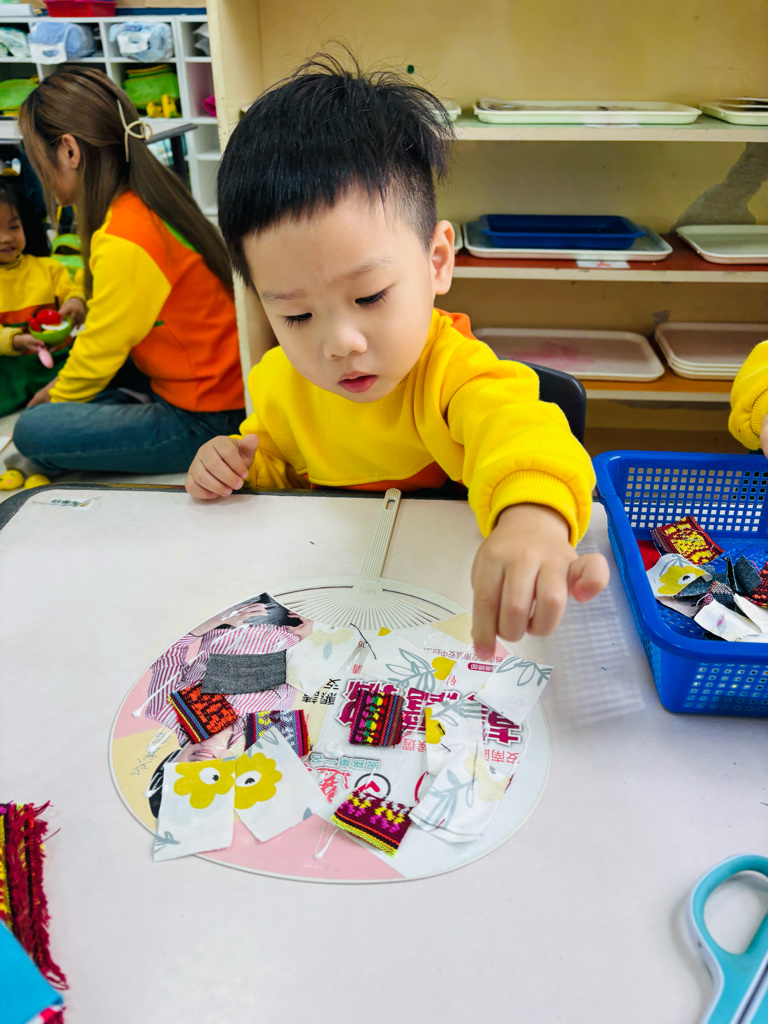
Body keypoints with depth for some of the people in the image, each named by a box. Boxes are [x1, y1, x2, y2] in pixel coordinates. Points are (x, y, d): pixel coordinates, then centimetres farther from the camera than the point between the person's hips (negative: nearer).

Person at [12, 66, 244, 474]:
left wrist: (55, 398, 8)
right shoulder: (148, 204, 5)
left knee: (34, 431, -13)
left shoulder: (124, 241, -24)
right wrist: (60, 389, 15)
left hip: (205, 421, -9)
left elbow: (97, 356, -11)